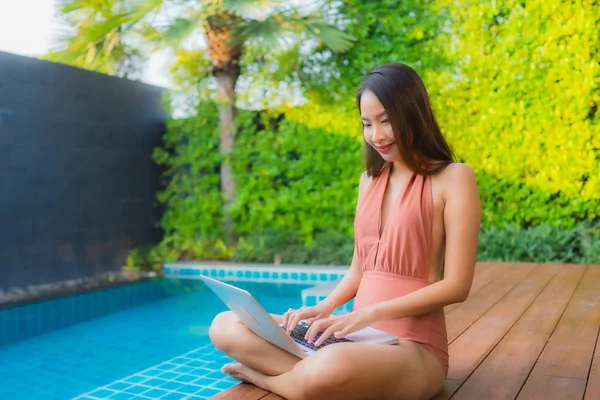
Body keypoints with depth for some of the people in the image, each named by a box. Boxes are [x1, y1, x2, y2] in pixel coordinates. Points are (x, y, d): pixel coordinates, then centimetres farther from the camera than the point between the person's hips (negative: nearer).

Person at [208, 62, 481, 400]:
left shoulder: (453, 178, -7)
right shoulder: (371, 179, 12)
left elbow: (457, 286, -11)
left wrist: (369, 313, -18)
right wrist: (325, 308, -4)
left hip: (414, 347, -6)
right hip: (357, 336, 6)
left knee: (329, 371, -39)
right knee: (225, 327, -2)